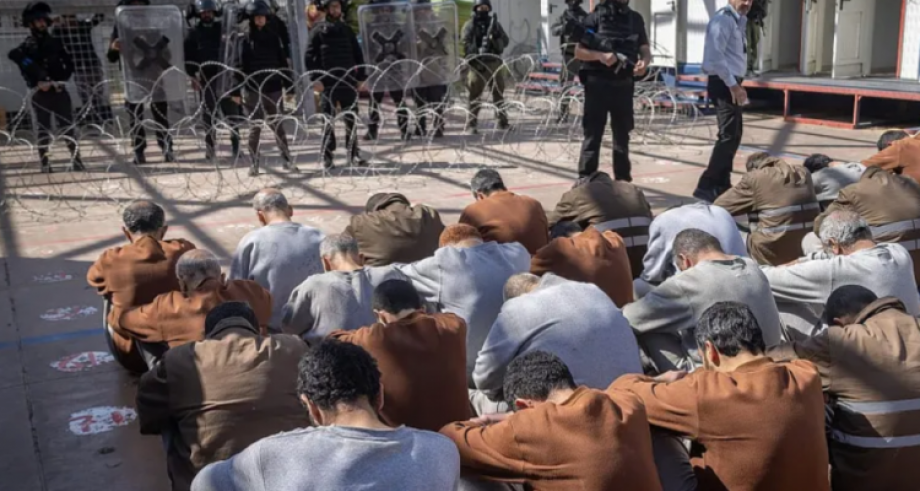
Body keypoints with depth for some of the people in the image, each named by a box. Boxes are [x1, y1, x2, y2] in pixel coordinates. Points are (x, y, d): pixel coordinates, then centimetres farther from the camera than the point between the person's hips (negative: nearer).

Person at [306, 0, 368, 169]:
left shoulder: (347, 29, 12)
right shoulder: (318, 30, 1)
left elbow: (358, 54, 15)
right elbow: (309, 56, -3)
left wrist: (361, 77, 8)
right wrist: (315, 79, -11)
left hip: (348, 82, 3)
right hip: (327, 83, -3)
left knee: (351, 120, 4)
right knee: (329, 121, 2)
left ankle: (353, 155, 12)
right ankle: (327, 157, 9)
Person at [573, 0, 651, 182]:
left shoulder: (636, 19, 10)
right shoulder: (596, 17, -2)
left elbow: (645, 50, 11)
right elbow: (578, 52, -3)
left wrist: (644, 62, -12)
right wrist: (600, 55, -20)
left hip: (624, 84, 4)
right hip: (598, 83, -4)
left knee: (622, 135, 12)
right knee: (593, 135, -4)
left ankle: (623, 181, 21)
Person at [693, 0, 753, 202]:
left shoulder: (737, 20, 17)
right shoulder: (723, 20, -13)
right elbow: (716, 56, -23)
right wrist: (733, 84, -23)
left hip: (731, 83, 10)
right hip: (724, 84, -10)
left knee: (734, 135, 14)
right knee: (729, 136, -13)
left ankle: (721, 184, 23)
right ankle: (706, 187, -10)